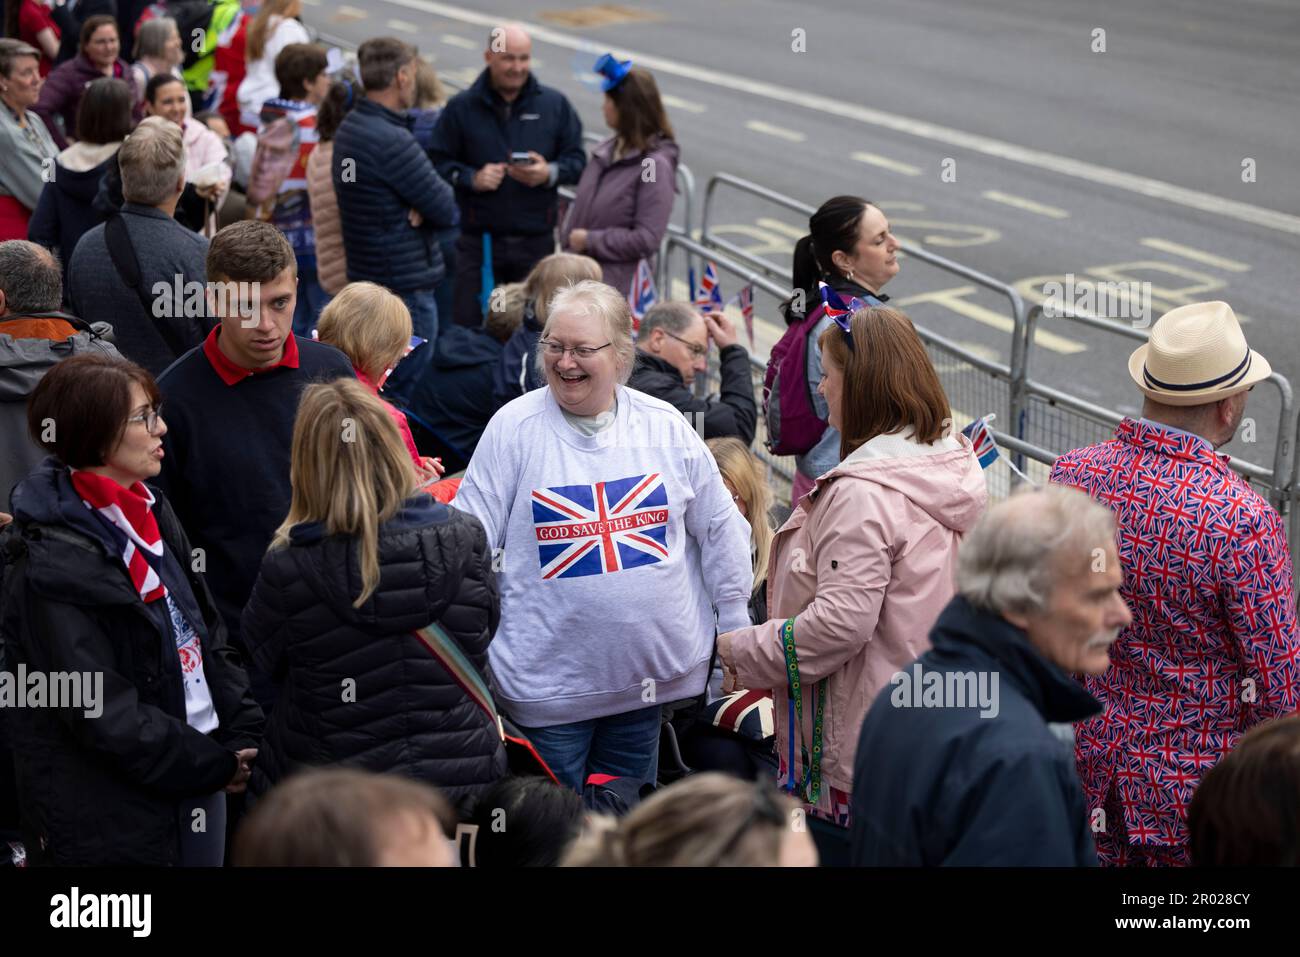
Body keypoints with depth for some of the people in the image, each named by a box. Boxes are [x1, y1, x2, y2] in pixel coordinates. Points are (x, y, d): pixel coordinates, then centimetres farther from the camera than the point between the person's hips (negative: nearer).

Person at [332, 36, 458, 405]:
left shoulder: (349, 126, 9)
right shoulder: (391, 140, -22)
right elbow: (448, 210, -18)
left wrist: (420, 208, -9)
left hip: (365, 274, 10)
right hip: (406, 287, -10)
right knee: (405, 393, -1)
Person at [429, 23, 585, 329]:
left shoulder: (555, 104, 5)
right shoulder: (461, 107, 2)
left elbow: (577, 160, 5)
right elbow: (439, 163, 1)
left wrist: (550, 173, -14)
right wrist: (471, 178, -16)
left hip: (536, 242, 1)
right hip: (478, 242, -1)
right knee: (471, 328, 0)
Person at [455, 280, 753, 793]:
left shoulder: (665, 426, 1)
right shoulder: (514, 427, -7)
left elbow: (720, 529, 10)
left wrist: (736, 633, 12)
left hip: (649, 671, 3)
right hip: (549, 679, -3)